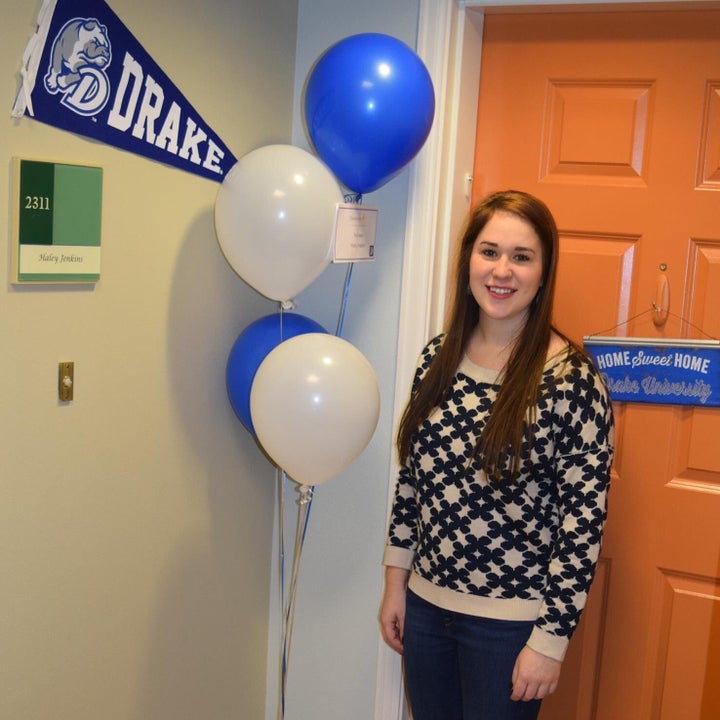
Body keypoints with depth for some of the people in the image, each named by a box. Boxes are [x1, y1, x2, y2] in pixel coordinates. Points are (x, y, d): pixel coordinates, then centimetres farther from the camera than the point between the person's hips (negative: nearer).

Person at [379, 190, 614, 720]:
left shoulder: (570, 377, -16)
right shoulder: (438, 357, 0)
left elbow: (584, 518, -15)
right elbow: (412, 476, 7)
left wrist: (551, 638, -14)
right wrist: (396, 581, 9)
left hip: (508, 621, -5)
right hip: (425, 602, 5)